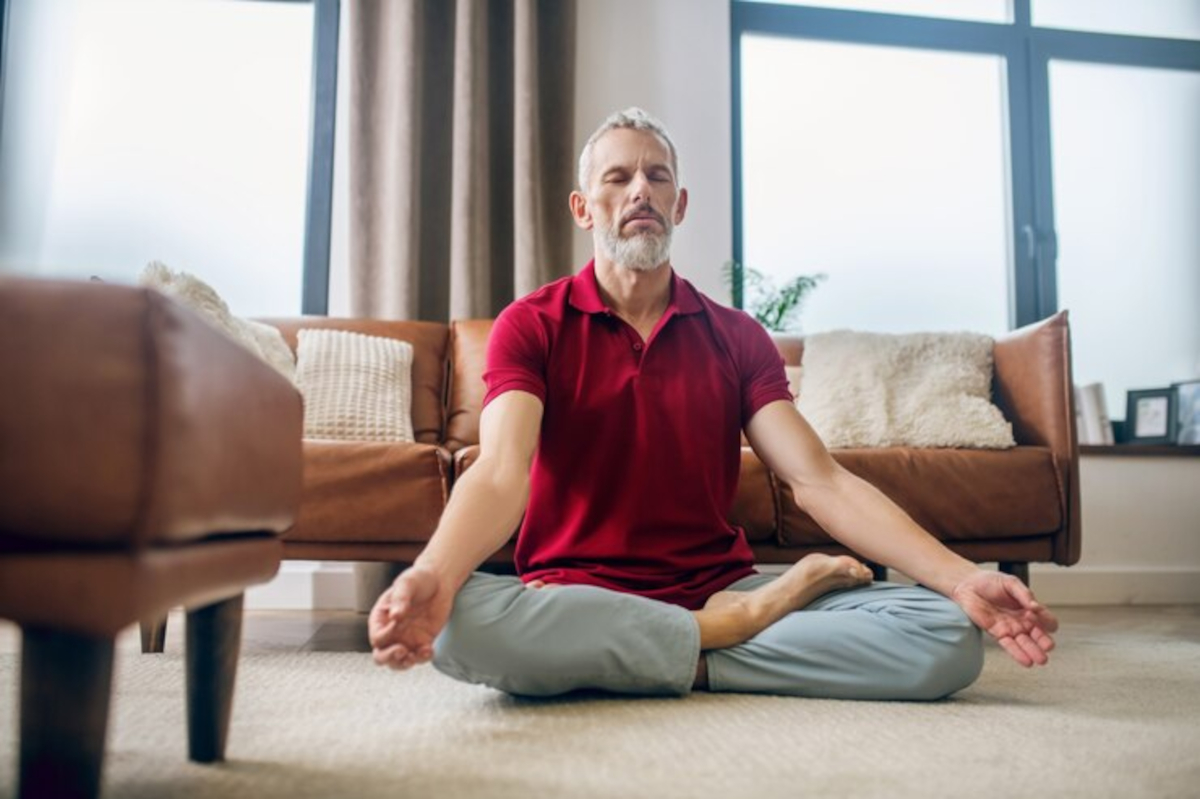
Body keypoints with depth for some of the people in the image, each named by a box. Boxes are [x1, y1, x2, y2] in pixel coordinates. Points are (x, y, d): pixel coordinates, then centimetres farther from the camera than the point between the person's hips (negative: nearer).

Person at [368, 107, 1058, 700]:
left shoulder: (736, 338, 9)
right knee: (458, 621, -37)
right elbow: (502, 472, -16)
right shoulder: (532, 326, 1)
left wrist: (961, 578, -16)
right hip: (575, 598, -1)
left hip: (723, 585, 2)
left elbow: (821, 481, -1)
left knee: (950, 634, -18)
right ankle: (739, 629, -19)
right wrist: (432, 576, -39)